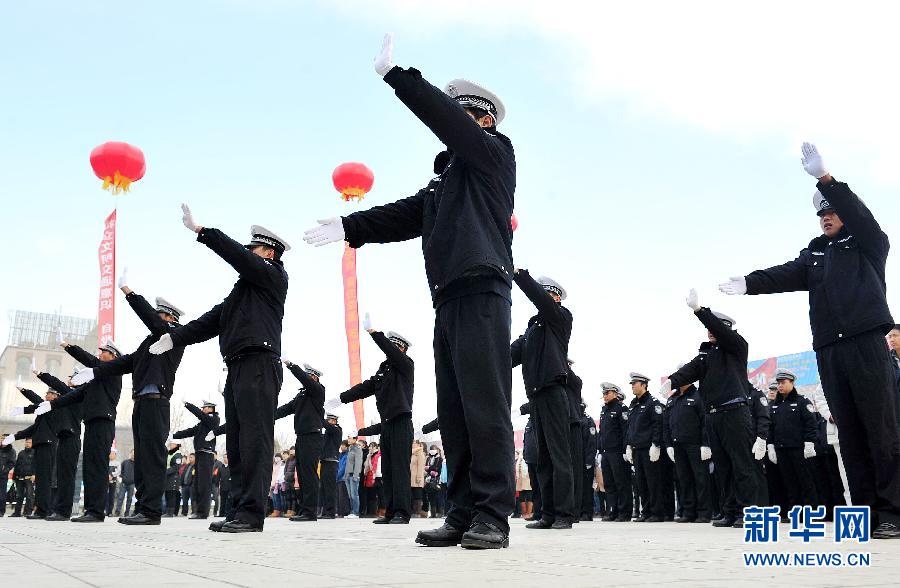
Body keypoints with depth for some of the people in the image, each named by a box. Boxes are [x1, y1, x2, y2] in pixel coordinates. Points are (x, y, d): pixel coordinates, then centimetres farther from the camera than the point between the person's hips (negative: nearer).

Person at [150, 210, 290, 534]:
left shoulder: (273, 275, 4)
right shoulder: (243, 287, 28)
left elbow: (237, 254, -10)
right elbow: (211, 321, 21)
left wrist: (200, 231, -8)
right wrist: (175, 337, 11)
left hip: (259, 365, -9)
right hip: (237, 369, 9)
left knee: (255, 440, -12)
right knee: (236, 443, 6)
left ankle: (252, 513, -14)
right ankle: (239, 512, 8)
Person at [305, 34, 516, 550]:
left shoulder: (494, 152, 8)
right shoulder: (446, 180, 29)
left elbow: (444, 117, -7)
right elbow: (402, 217, 19)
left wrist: (395, 75, -6)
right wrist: (349, 228, 7)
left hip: (482, 292, -8)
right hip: (448, 300, 8)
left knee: (485, 404, -12)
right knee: (454, 412, 3)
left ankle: (493, 517, -11)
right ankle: (464, 514, 6)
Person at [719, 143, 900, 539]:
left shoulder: (868, 243, 9)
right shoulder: (814, 254, 21)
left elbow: (856, 212, -9)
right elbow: (785, 275, 6)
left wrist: (823, 178, -22)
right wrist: (748, 283, -11)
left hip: (867, 342, -5)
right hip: (829, 349, 5)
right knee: (850, 433, 2)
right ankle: (867, 513, 4)